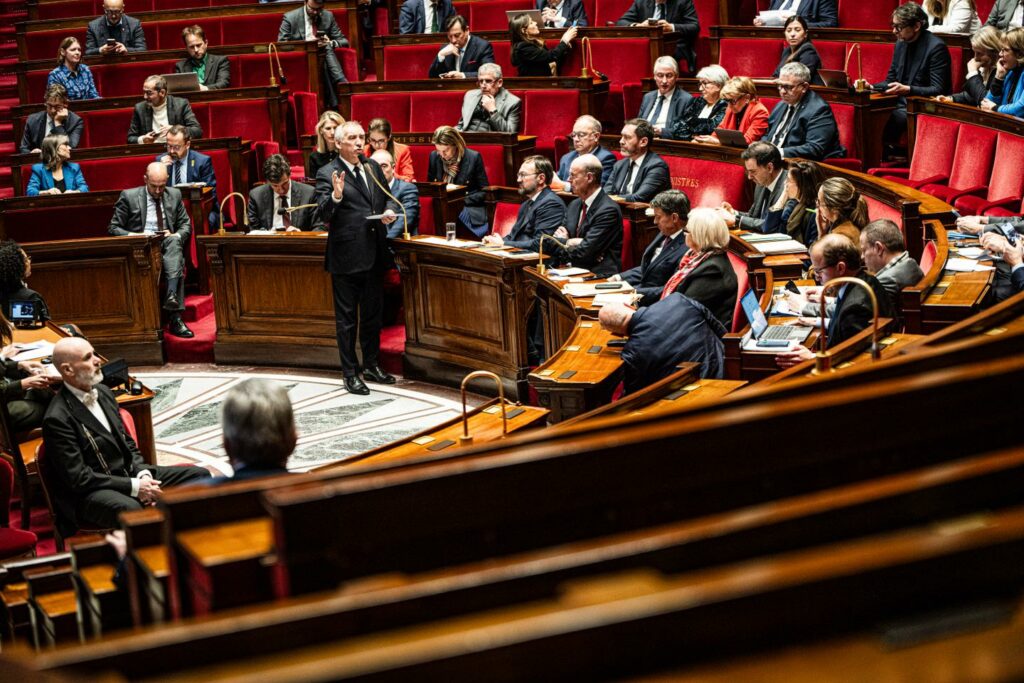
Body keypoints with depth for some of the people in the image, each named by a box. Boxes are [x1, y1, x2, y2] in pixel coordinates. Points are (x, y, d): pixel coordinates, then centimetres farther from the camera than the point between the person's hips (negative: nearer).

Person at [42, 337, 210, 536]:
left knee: (199, 475, -3)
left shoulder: (103, 393, 10)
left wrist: (143, 474, -4)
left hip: (129, 473, 9)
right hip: (89, 494, -9)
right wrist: (133, 487, -19)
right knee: (130, 509, -41)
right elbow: (79, 479, -17)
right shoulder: (57, 418, -16)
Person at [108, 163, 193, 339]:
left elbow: (186, 225, 15)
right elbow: (113, 228, 3)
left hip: (169, 247, 3)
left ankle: (172, 295, -49)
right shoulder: (129, 197, 3)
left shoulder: (174, 195, 14)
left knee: (174, 241, -36)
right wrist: (134, 236, -15)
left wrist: (175, 235, -8)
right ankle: (175, 317, -44)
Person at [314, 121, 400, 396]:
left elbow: (388, 197, 19)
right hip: (347, 255, -6)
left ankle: (372, 366, 32)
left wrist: (390, 211, -3)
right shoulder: (327, 174, -10)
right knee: (347, 318, 4)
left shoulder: (373, 167, 9)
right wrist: (336, 196, -35)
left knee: (373, 314, 18)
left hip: (375, 254, 6)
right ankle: (350, 374, 12)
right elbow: (324, 214, -17)